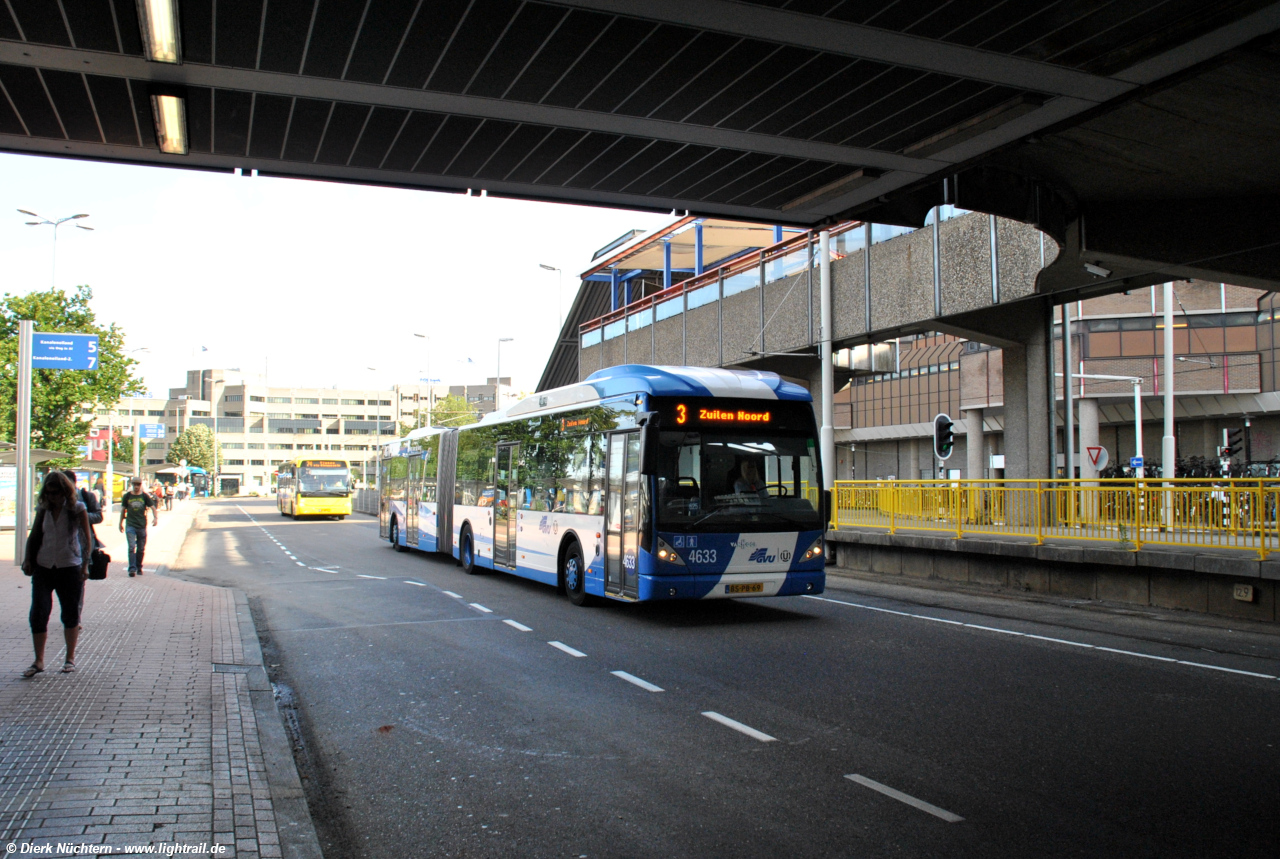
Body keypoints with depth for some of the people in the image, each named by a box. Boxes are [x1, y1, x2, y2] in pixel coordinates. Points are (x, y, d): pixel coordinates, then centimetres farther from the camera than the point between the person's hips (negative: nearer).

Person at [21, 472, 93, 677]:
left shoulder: (77, 509, -4)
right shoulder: (43, 509, 5)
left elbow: (87, 538, -2)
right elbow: (34, 535, 14)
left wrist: (85, 564, -8)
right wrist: (28, 559, 3)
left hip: (69, 568, -3)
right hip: (43, 568, 3)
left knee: (71, 614, 7)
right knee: (38, 614, -2)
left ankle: (70, 658, 21)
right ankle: (38, 661, 9)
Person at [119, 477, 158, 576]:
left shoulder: (145, 496, 3)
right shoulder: (127, 496, 5)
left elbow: (152, 507, 1)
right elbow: (123, 509, 14)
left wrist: (155, 517, -17)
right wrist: (121, 523, 17)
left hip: (142, 526, 1)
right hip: (130, 525, -1)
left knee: (141, 549, 8)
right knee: (131, 547, -13)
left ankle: (139, 568, 23)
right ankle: (132, 569, -14)